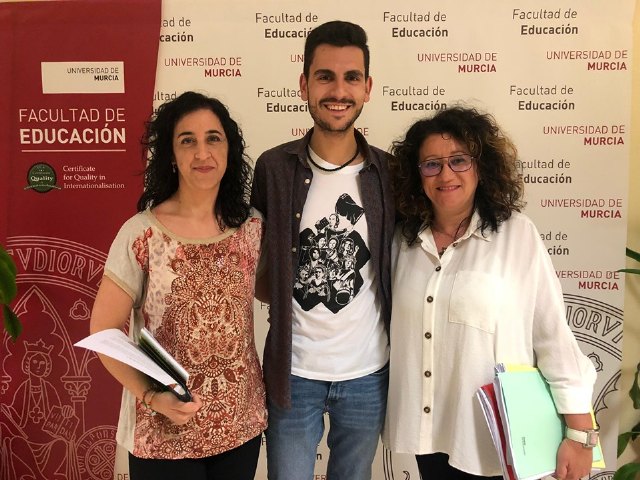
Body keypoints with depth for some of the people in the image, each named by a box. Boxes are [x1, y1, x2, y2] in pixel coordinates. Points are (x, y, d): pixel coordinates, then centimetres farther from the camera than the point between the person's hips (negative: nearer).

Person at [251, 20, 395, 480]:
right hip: (293, 371, -1)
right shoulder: (273, 167, -6)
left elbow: (395, 271, 4)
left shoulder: (388, 173, -4)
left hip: (368, 373, 1)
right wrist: (281, 298, -10)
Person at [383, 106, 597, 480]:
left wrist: (579, 432, -10)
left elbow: (554, 336, -11)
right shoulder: (405, 238, 0)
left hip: (494, 436, -3)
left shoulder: (518, 234, -12)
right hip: (426, 429, 4)